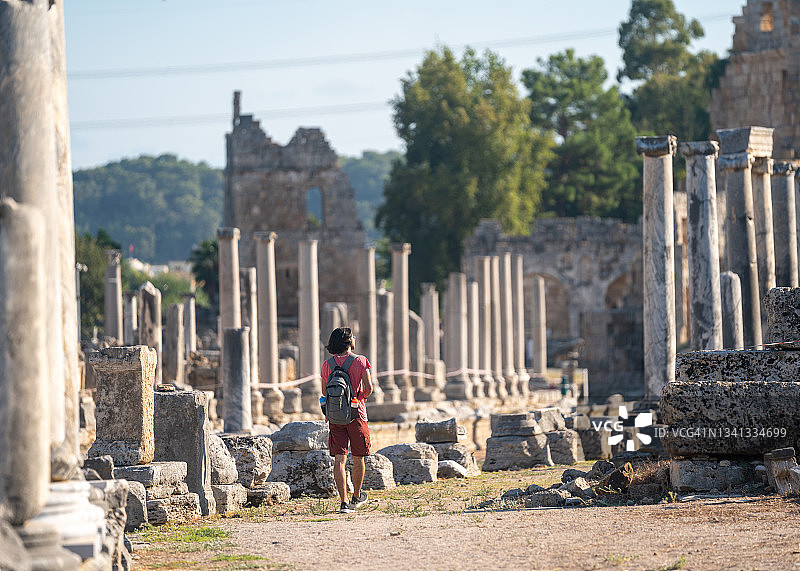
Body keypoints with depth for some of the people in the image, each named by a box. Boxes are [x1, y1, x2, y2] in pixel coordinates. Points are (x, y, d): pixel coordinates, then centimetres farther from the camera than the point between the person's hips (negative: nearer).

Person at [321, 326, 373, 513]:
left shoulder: (327, 364, 4)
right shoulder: (360, 361, -6)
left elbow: (325, 391, 12)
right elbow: (368, 388, -12)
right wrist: (362, 397, 10)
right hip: (356, 414, -2)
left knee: (339, 459, -2)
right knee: (358, 458, 15)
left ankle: (344, 502, -10)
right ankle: (357, 497, 30)